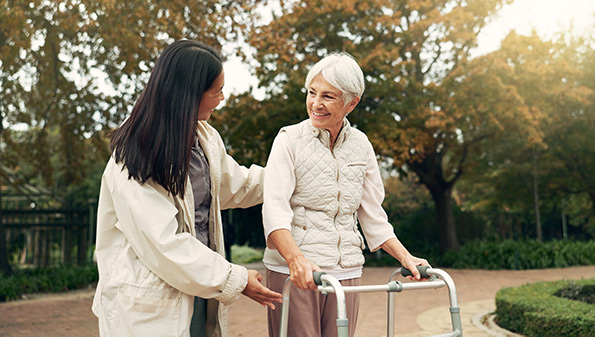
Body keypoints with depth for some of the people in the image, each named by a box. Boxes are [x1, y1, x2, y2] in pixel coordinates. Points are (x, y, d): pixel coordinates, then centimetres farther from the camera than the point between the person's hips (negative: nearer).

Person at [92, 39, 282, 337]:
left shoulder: (206, 139, 6)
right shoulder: (132, 164, -19)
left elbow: (234, 184, 26)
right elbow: (165, 245, -22)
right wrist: (237, 280, -16)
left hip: (198, 294, 7)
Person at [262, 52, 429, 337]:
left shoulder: (360, 145, 10)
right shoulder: (291, 139, -2)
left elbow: (372, 213, 16)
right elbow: (274, 207, -13)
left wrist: (405, 257, 5)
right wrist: (295, 258, -29)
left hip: (346, 272, 4)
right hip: (292, 272, -3)